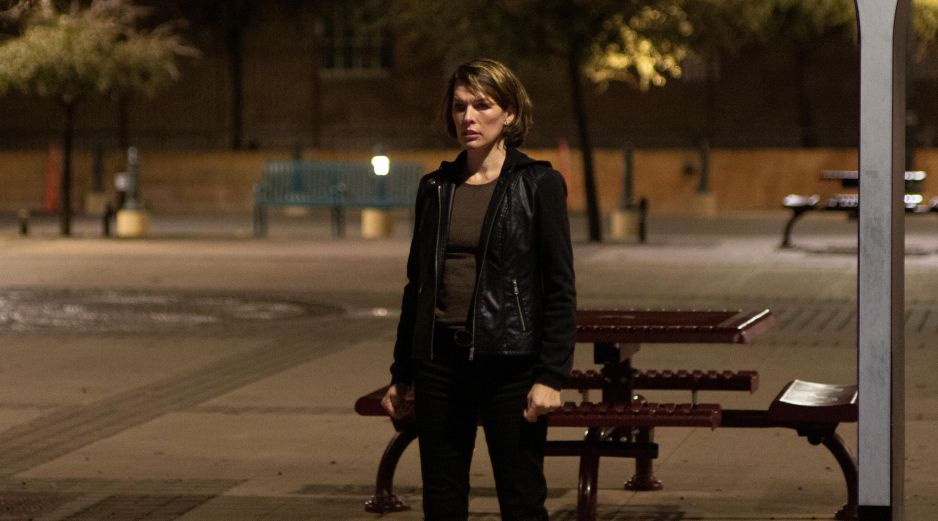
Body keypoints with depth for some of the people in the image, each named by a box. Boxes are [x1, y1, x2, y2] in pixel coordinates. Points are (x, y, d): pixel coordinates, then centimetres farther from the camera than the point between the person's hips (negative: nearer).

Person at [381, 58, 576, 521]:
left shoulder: (539, 185, -3)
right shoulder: (435, 188, 10)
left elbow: (560, 288, -6)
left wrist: (551, 377, -12)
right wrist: (401, 374, 14)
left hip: (509, 361, -4)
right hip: (440, 360, 5)